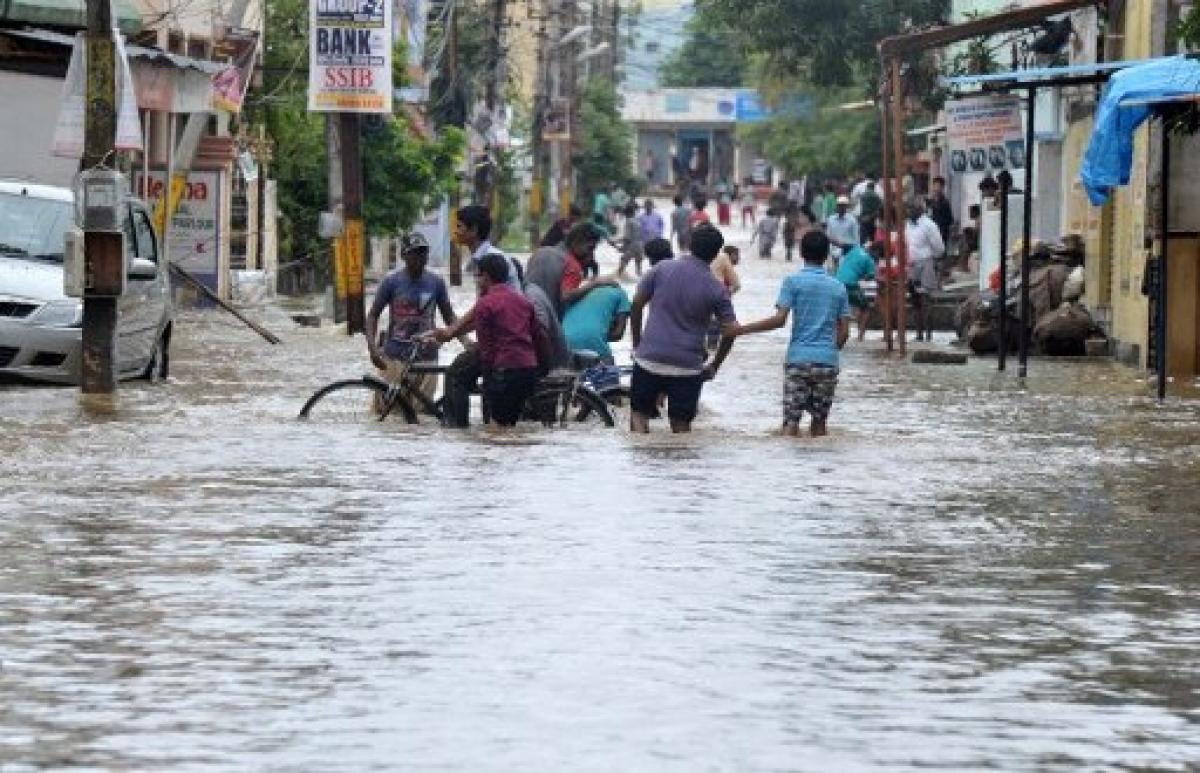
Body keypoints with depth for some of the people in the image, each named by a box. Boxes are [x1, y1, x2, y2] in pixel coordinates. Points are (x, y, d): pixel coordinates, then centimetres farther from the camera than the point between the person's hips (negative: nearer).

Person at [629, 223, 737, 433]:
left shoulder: (662, 269, -1)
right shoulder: (716, 289, -3)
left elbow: (637, 304, 1)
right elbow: (730, 330, -3)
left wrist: (637, 343, 11)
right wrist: (714, 366, 9)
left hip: (650, 358, 0)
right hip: (688, 366, 0)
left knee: (639, 412, 10)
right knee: (681, 424, 8)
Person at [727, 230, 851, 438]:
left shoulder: (793, 282, -2)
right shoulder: (838, 287, 10)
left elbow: (779, 319, -12)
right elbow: (844, 332, 8)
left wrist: (743, 329, -6)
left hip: (798, 358, -3)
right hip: (828, 362, 3)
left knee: (791, 421, -3)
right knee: (819, 421, 12)